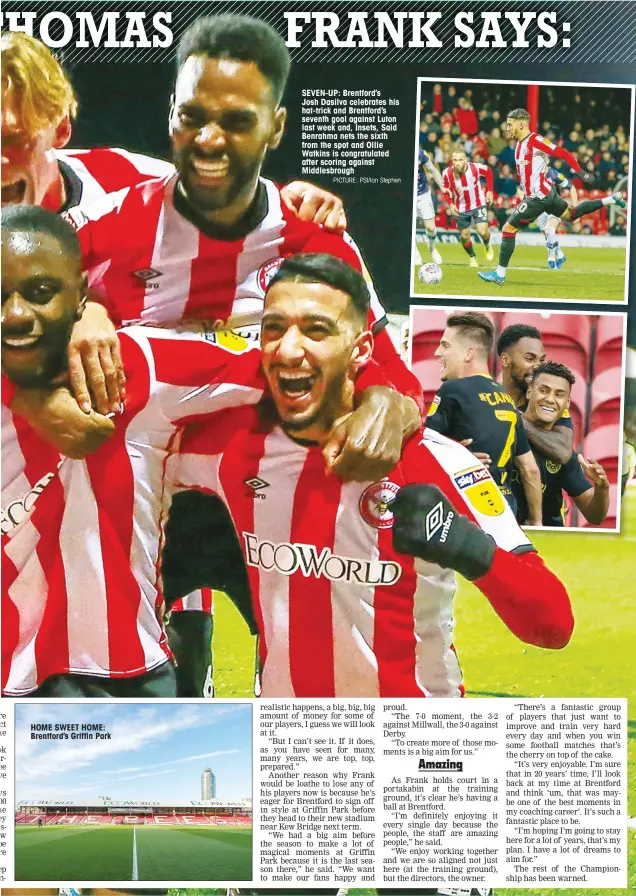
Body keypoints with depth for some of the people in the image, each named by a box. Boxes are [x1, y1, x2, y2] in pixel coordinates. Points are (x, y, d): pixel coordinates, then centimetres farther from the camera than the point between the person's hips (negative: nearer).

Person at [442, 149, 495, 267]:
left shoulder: (475, 168, -25)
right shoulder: (447, 173, -21)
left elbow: (488, 171, -2)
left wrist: (489, 191, -4)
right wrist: (450, 204, -11)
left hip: (478, 204, -2)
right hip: (461, 208, 2)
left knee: (482, 231, -15)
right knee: (464, 236, 9)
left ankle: (487, 246, 22)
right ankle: (472, 257, 36)